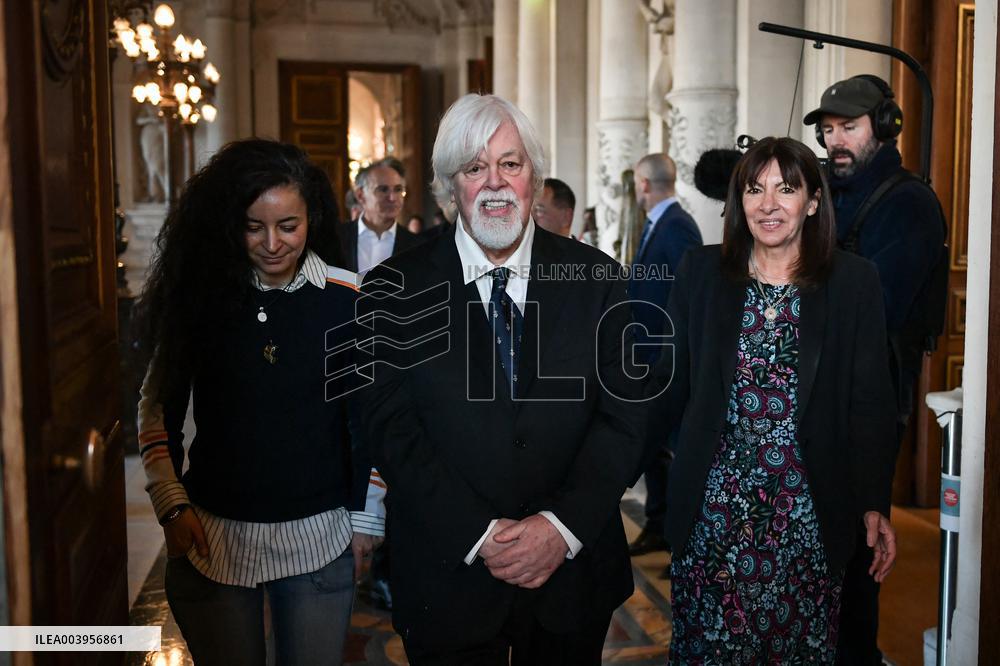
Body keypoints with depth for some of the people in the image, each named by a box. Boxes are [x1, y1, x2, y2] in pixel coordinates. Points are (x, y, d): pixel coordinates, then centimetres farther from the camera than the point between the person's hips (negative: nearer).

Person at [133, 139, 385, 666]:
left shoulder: (348, 300, -6)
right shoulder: (199, 294, -3)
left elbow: (368, 415, -1)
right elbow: (158, 405, 4)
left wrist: (366, 518, 1)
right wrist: (171, 506, -2)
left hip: (317, 537, -1)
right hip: (211, 536, 1)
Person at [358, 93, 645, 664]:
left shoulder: (597, 280, -1)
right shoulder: (394, 291, -4)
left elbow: (623, 415, -4)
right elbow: (393, 429, -9)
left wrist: (564, 525, -15)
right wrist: (480, 535, -16)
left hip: (574, 571, 2)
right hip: (448, 578, -1)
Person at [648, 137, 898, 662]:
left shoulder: (853, 281, 0)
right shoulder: (700, 273, 3)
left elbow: (870, 404, 1)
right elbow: (671, 386, 6)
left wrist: (875, 506, -4)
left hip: (806, 514, 0)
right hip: (712, 507, 1)